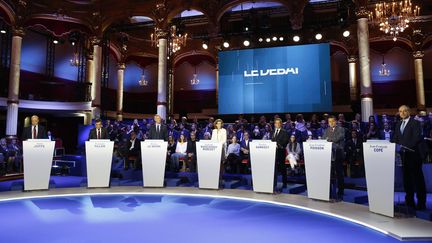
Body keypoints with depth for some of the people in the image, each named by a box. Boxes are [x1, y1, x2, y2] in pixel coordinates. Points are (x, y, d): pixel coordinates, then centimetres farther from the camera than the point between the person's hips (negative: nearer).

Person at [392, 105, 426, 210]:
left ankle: (421, 203, 9)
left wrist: (407, 146, -24)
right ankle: (409, 201, 16)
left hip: (413, 154, -6)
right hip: (402, 154, 6)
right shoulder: (398, 124, 15)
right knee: (406, 178, 9)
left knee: (417, 178, 1)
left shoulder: (415, 123, -3)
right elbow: (395, 138, 13)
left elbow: (417, 138, -14)